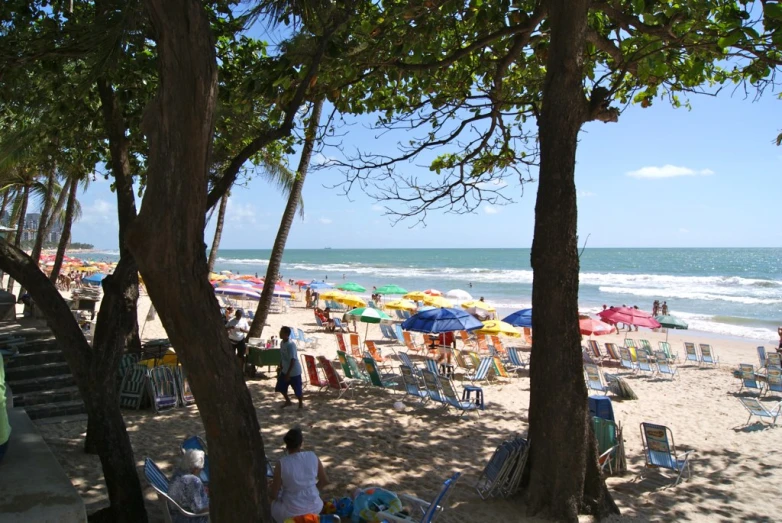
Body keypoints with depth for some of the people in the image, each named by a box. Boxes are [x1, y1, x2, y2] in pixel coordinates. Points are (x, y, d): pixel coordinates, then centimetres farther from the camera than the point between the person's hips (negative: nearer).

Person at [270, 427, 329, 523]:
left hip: (291, 512, -3)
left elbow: (273, 495, -10)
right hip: (314, 508, 3)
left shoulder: (281, 464, -19)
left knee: (274, 504, 29)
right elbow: (325, 481, 2)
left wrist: (269, 491, 12)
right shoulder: (313, 457, -11)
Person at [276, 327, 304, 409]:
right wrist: (280, 370, 15)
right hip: (285, 370, 8)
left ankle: (301, 403, 29)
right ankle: (288, 401, 32)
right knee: (280, 387, 11)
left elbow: (293, 360, -24)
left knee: (297, 389, 5)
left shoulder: (291, 345, -24)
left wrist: (288, 374, -23)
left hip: (294, 371, -8)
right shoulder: (282, 343, 2)